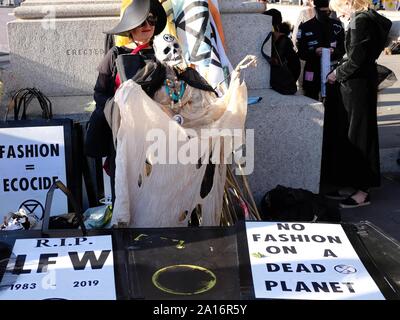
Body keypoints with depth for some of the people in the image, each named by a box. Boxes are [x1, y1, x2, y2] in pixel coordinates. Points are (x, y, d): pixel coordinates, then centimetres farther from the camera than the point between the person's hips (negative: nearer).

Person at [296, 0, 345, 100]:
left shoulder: (337, 25, 5)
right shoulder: (305, 27, 1)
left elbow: (343, 48, 8)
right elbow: (301, 52, -1)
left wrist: (334, 52, -15)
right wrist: (314, 52, -20)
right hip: (313, 72, -1)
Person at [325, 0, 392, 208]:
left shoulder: (360, 21, -16)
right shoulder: (366, 19, 13)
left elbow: (356, 60, -20)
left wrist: (337, 74, -6)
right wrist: (340, 72, 8)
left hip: (358, 86, -10)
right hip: (358, 84, 10)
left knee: (359, 136, -3)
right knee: (352, 135, 14)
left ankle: (363, 191, 5)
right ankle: (354, 184, 24)